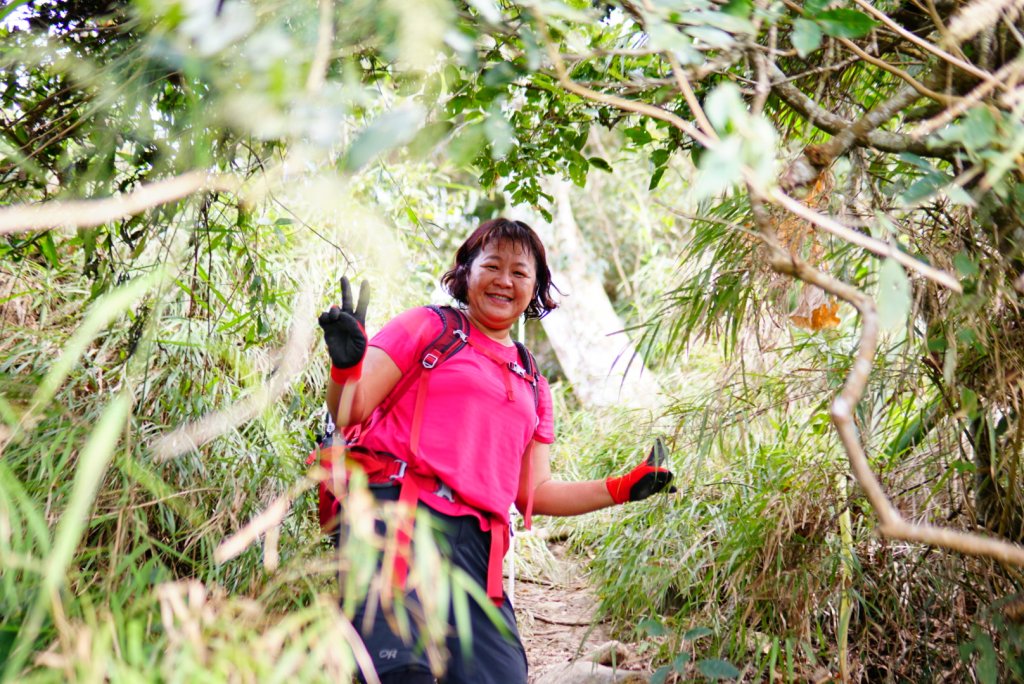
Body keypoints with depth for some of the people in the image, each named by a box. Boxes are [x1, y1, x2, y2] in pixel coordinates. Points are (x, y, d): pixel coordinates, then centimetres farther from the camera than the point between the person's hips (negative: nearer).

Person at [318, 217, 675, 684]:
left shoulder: (532, 386, 26)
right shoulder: (428, 327, 12)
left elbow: (533, 493, 24)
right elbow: (349, 414, 4)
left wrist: (622, 489, 15)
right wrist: (347, 365, -17)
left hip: (475, 542, 5)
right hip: (398, 513, -5)